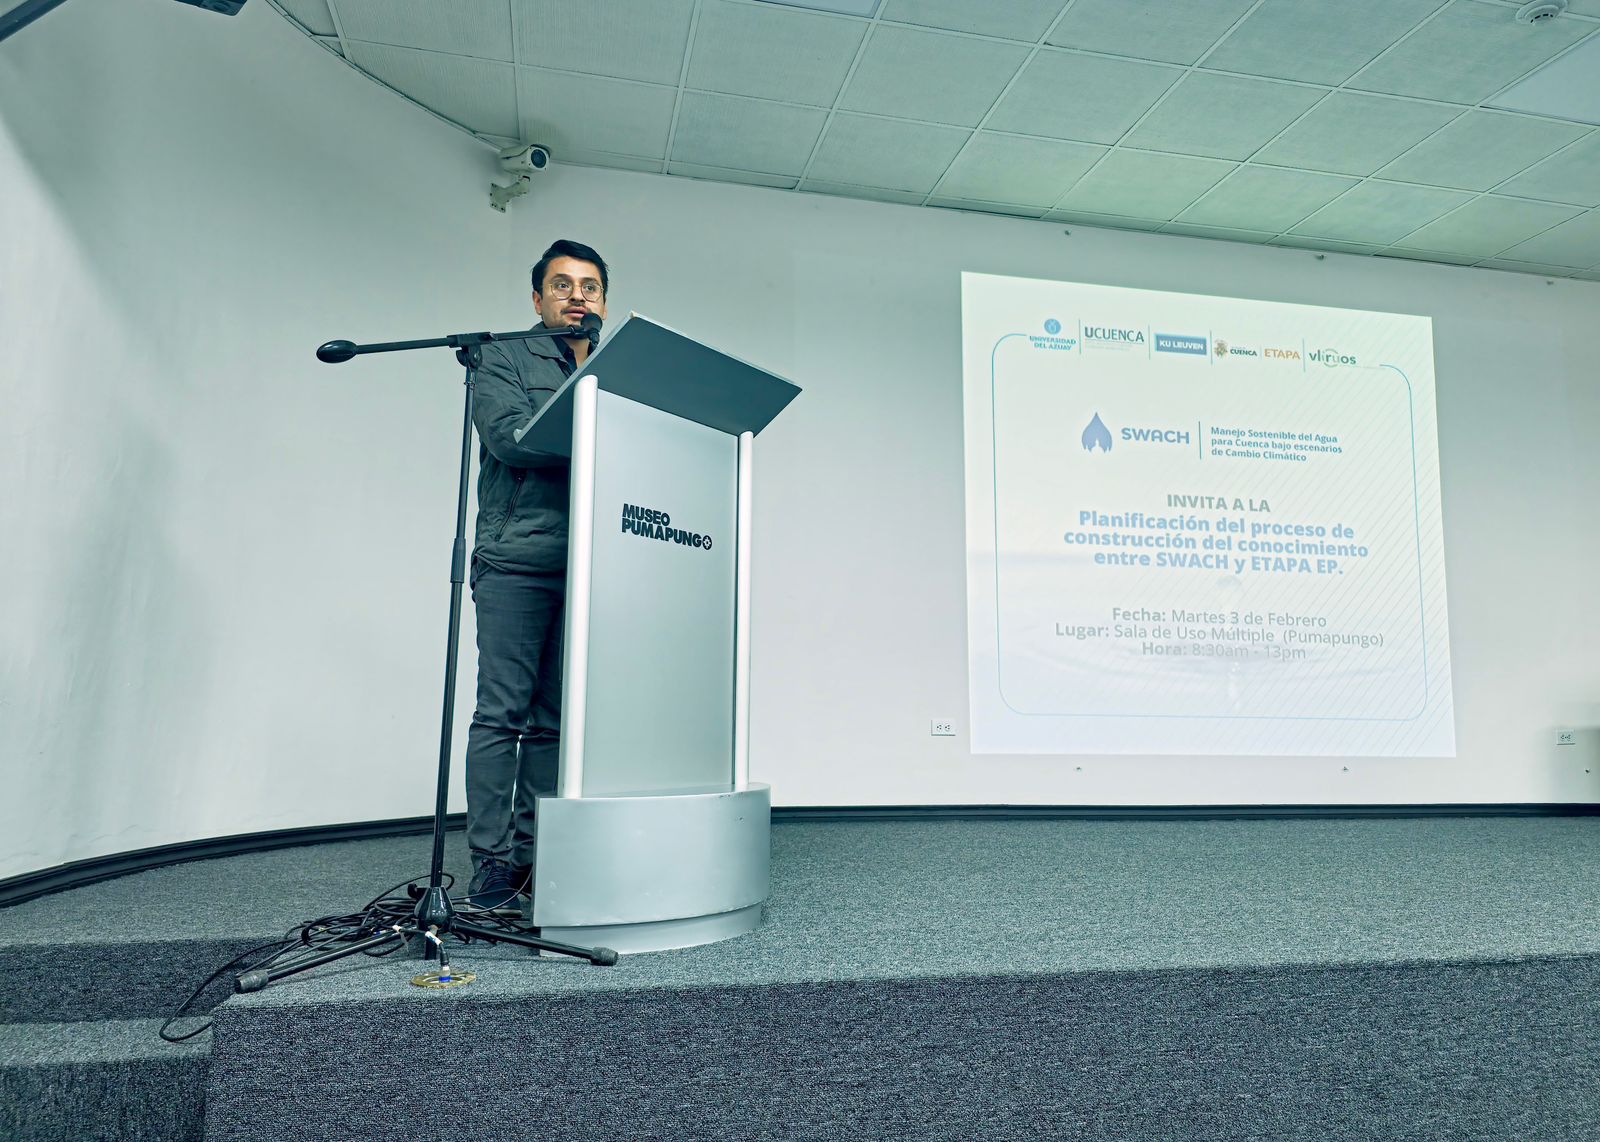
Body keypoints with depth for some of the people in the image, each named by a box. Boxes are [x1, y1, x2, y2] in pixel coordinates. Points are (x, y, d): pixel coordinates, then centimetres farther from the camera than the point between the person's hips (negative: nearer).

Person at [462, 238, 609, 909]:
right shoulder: (505, 359, 10)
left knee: (555, 720, 3)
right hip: (516, 559, -4)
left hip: (588, 568, 4)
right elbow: (509, 436, -8)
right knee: (502, 713, -6)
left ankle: (534, 856, 9)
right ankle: (492, 861, 0)